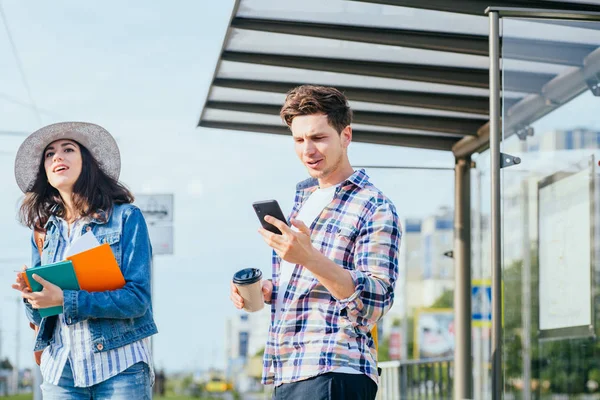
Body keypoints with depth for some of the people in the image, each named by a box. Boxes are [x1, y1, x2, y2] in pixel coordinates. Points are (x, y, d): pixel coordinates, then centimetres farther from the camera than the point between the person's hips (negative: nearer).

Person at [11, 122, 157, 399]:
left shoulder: (126, 217, -2)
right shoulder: (44, 231, 11)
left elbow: (137, 299, -11)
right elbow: (38, 316, 12)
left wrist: (65, 299, -18)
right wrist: (31, 296, -10)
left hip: (120, 365, -4)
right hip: (59, 369, 4)